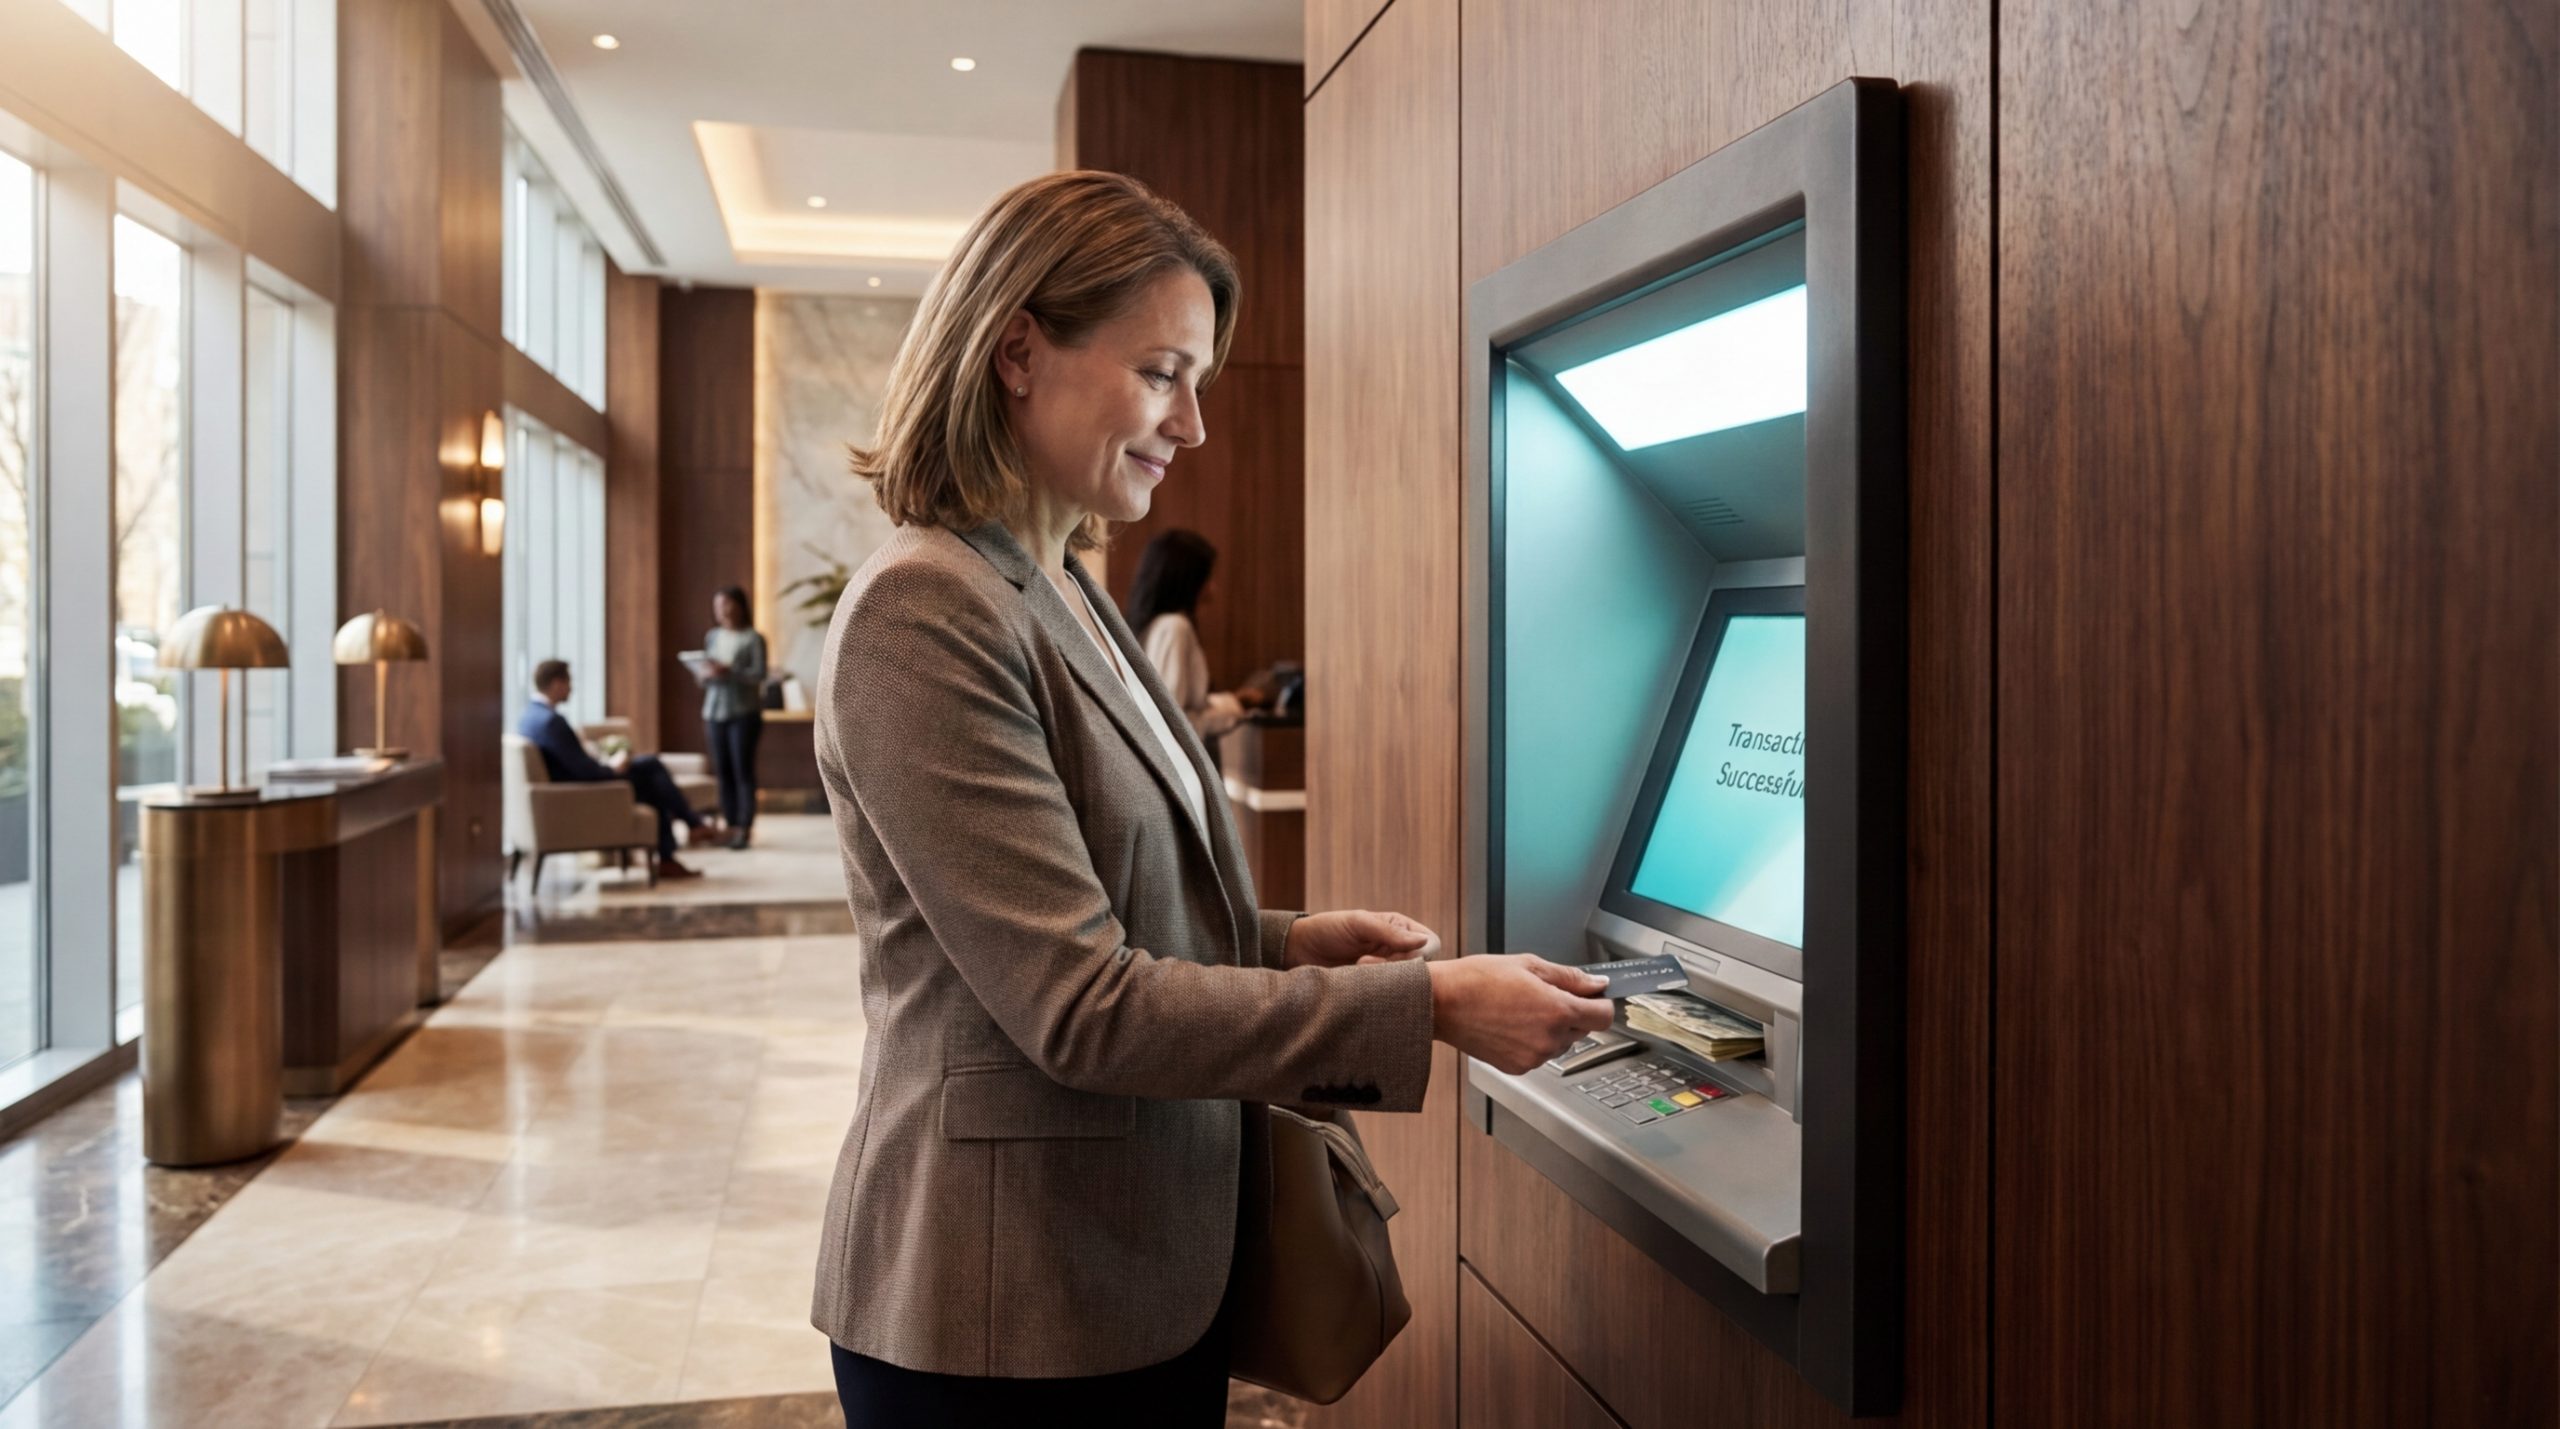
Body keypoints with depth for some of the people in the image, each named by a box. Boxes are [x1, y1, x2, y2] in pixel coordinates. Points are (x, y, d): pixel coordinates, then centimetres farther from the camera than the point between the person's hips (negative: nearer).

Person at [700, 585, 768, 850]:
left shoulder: (753, 638, -2)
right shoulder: (712, 637, 14)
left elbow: (759, 674, -10)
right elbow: (704, 677, 17)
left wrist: (730, 672, -22)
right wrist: (707, 675, -6)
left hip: (744, 711, -5)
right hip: (715, 711, 5)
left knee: (743, 770, -8)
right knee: (723, 771, 2)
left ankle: (744, 828, -8)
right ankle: (730, 825, 6)